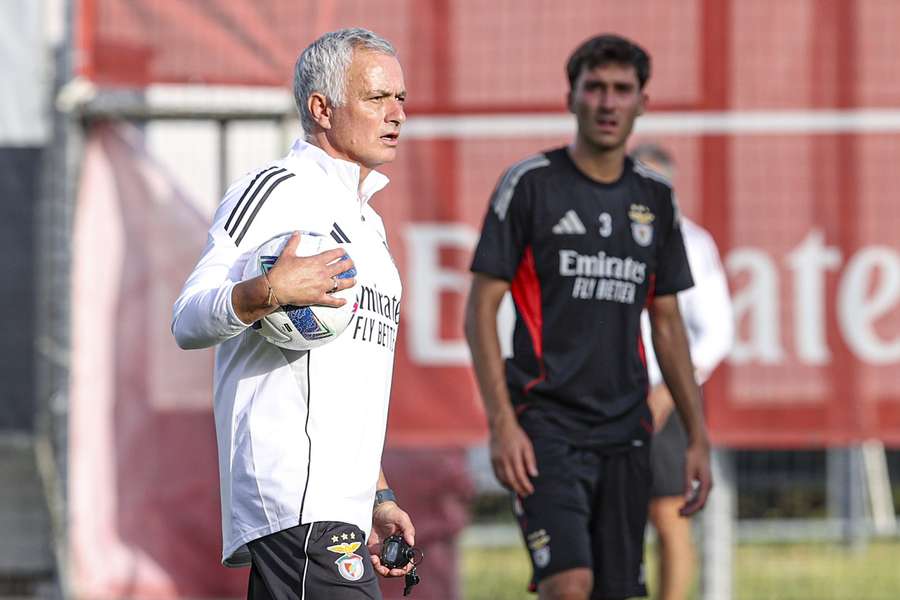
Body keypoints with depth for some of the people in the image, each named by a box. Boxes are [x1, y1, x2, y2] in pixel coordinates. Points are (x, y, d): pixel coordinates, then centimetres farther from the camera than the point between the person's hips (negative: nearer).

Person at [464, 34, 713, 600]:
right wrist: (502, 424, -14)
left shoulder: (655, 198, 12)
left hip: (626, 430, 5)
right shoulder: (529, 185, -2)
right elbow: (481, 309, -4)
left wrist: (698, 436, 12)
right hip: (547, 423, -5)